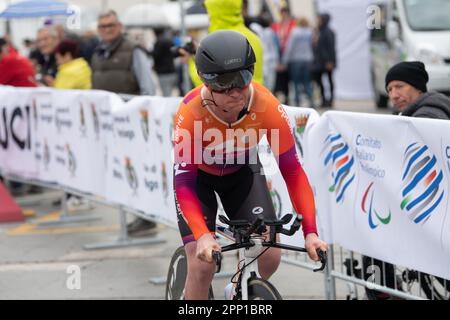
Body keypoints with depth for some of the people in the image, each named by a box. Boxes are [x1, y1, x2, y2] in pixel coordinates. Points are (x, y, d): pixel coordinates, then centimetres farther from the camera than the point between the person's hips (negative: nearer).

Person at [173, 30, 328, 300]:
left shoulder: (267, 107, -33)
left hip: (242, 171, 2)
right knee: (202, 265, -15)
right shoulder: (191, 113, -37)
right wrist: (202, 235, -49)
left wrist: (310, 232, -36)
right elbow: (183, 184, -34)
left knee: (270, 256, -9)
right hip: (198, 174, -2)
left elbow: (292, 170, -28)